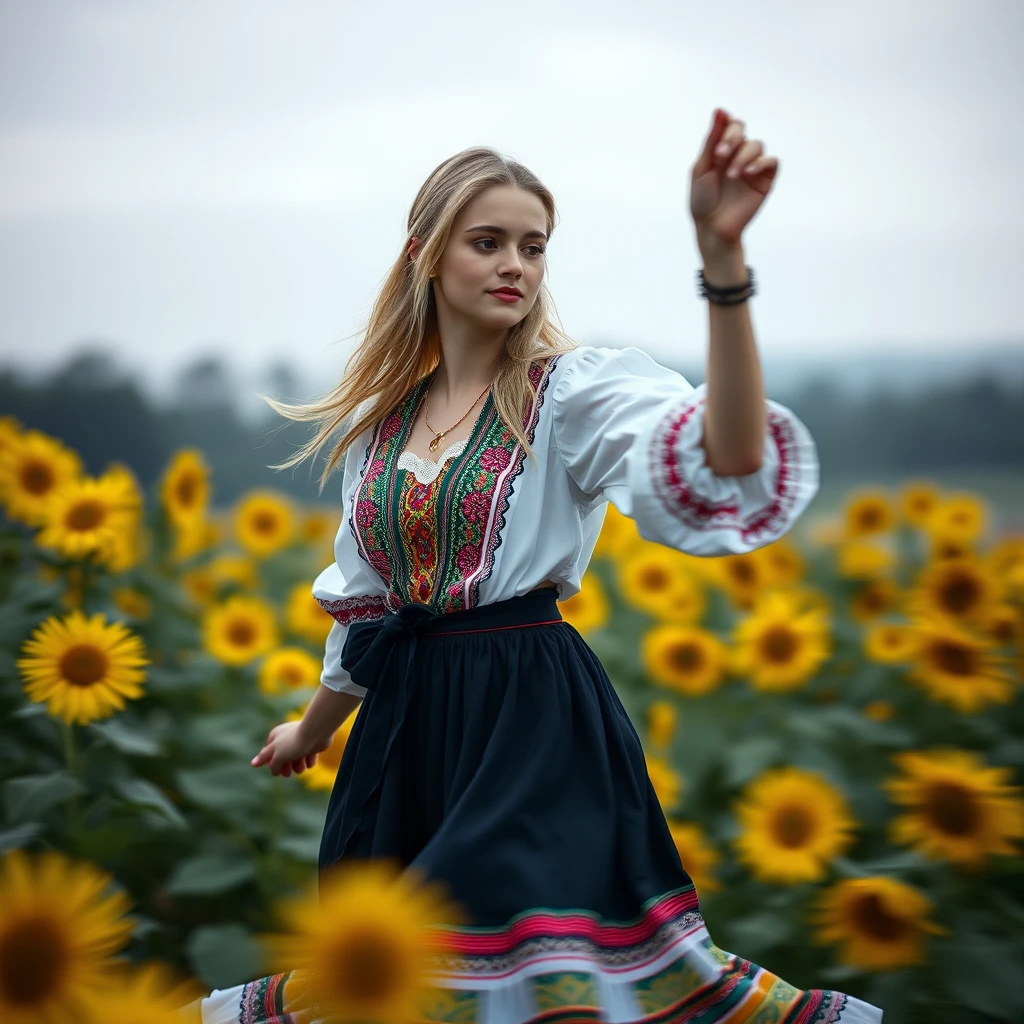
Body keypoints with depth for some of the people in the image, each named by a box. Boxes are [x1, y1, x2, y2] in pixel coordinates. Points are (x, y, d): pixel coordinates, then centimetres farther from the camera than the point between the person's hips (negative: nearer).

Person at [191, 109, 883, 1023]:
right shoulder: (378, 416, 10)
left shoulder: (576, 391, -6)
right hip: (405, 720, 5)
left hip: (532, 715, -5)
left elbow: (725, 467, -28)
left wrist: (722, 257, -39)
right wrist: (311, 731, 35)